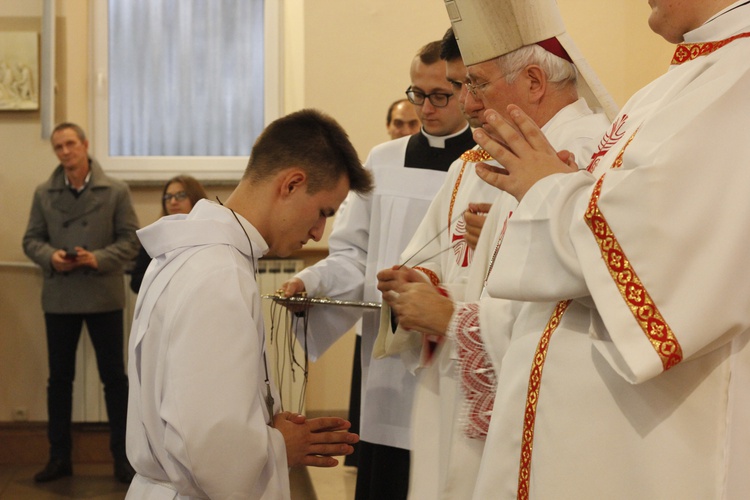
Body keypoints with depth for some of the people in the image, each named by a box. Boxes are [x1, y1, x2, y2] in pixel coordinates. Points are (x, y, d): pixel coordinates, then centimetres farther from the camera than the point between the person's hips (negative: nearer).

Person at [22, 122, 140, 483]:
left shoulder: (115, 191, -1)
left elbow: (130, 240, -3)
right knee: (59, 378, 9)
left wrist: (98, 259, -18)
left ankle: (122, 454, 14)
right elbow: (31, 239, 7)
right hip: (59, 297, 2)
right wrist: (50, 256, -14)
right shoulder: (44, 194, 5)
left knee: (114, 376, 3)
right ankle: (59, 456, 19)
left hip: (104, 296, -2)